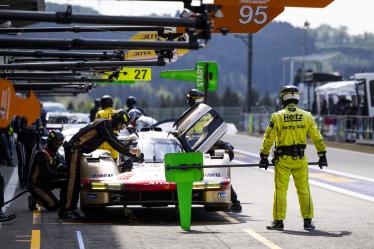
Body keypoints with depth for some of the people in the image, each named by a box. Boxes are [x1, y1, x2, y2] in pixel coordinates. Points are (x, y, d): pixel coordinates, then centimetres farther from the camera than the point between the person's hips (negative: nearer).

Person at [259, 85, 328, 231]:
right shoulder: (306, 116, 0)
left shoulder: (277, 117, -7)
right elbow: (317, 138, 6)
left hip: (283, 160, -2)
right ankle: (308, 221, 10)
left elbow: (268, 139, -5)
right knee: (304, 190, 9)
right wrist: (322, 155, 16)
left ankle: (278, 221, 5)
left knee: (280, 190, 3)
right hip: (300, 159, 2)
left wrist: (264, 157, 3)